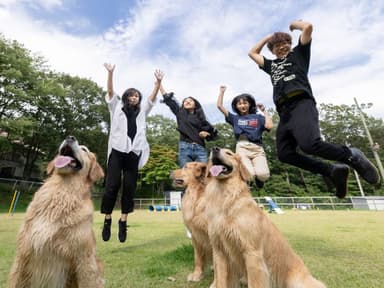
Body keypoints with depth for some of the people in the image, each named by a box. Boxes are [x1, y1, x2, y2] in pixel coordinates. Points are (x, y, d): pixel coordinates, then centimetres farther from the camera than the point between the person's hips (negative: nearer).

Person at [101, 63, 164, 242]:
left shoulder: (142, 111, 22)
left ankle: (123, 221, 10)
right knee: (112, 185, -6)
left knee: (129, 187, 0)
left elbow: (152, 97, 14)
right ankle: (107, 219, 10)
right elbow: (110, 91, 8)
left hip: (134, 152, 2)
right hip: (117, 150, -1)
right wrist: (110, 72, -4)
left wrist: (158, 81, 2)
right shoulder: (117, 107, 19)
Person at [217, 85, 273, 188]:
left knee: (263, 174, -23)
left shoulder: (257, 117, 18)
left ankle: (258, 178, 15)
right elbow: (219, 106, 16)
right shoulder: (235, 118, 19)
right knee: (249, 174, -26)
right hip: (242, 148, 0)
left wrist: (264, 111, 10)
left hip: (257, 148, 1)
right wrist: (222, 92, 20)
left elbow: (269, 126, 0)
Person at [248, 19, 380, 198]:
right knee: (284, 154, -13)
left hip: (301, 104, -5)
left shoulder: (298, 53, 24)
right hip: (284, 112, 6)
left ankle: (352, 157, -5)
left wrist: (294, 24, 32)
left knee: (309, 144, -31)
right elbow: (252, 53, 44)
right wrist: (268, 37, 42)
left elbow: (308, 26, 13)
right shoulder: (271, 65, 35)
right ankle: (333, 170, -3)